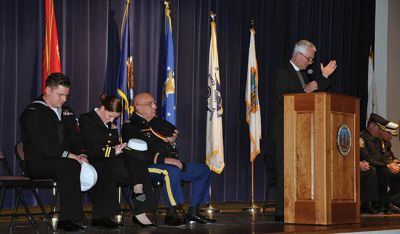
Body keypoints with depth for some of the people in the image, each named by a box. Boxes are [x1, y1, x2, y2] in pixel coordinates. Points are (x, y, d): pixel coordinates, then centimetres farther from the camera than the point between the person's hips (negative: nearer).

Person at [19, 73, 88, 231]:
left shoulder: (66, 112, 18)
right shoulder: (32, 112, -8)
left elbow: (74, 139, 14)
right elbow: (41, 145, -20)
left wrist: (80, 156, -10)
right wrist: (70, 156, -26)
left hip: (63, 161, 7)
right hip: (37, 163, -7)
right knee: (70, 167, -36)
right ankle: (67, 219, -31)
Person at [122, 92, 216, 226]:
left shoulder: (157, 122, 20)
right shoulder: (129, 128, -7)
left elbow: (174, 130, 41)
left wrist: (173, 138, 15)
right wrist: (165, 160, -28)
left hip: (172, 163, 9)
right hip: (146, 167, -9)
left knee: (203, 170, 4)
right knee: (172, 171, -40)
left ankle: (193, 212, 5)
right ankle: (171, 214, -33)